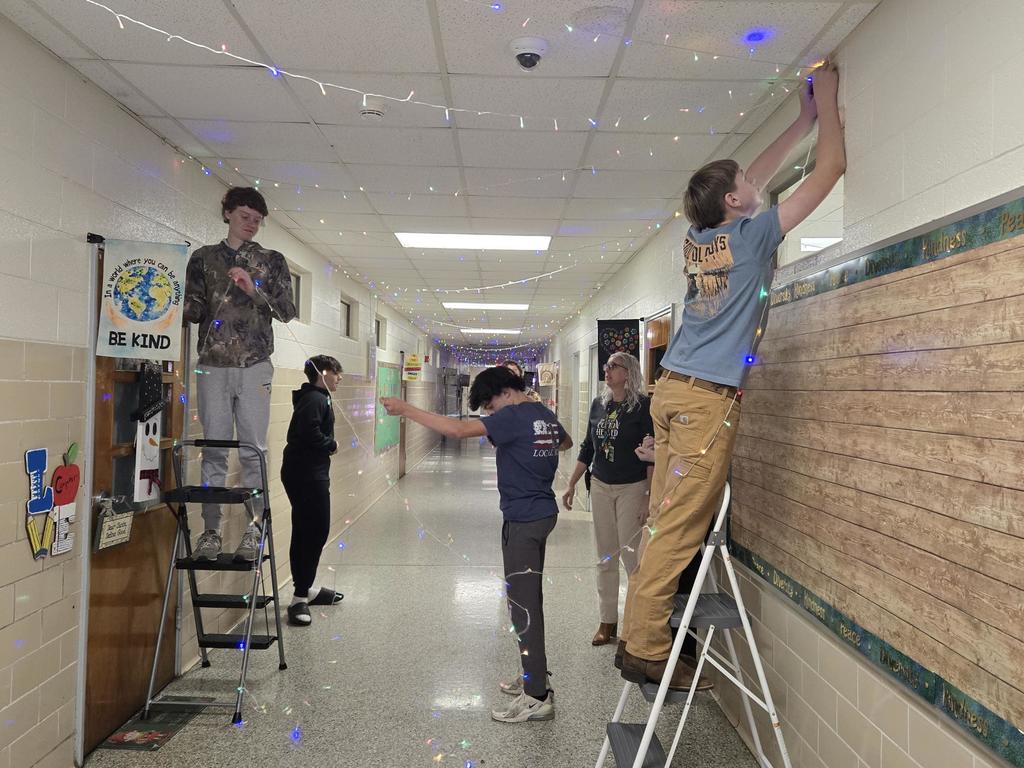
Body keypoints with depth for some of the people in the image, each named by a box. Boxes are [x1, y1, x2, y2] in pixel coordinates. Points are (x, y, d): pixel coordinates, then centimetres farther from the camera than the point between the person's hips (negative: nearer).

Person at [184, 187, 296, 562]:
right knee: (214, 449, 0)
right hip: (212, 366, 1)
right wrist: (184, 308, -10)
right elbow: (193, 308, 11)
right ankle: (211, 530, 7)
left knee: (253, 450, -2)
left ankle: (252, 529, 5)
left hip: (254, 367, -1)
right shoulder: (203, 258, 14)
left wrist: (254, 289, -11)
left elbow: (287, 312, 3)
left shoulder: (271, 261, 10)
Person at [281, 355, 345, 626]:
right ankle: (300, 597, -4)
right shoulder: (314, 399, -14)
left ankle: (306, 589, 27)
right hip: (307, 474, -11)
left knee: (305, 532, 16)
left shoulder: (315, 398, 18)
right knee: (316, 531, -8)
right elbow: (310, 433, -27)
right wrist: (332, 445, -11)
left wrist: (328, 446, 4)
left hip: (308, 473, 11)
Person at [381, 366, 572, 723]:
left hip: (523, 521, -10)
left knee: (523, 604, -3)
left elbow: (459, 429, -28)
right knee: (530, 600, 18)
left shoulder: (514, 417, -18)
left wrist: (406, 409, -23)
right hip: (543, 514, 10)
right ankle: (535, 676, 30)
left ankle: (537, 697, 5)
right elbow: (566, 442, 32)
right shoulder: (546, 416, 9)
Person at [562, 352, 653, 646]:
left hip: (631, 489, -5)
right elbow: (587, 448, 13)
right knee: (605, 558, 10)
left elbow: (652, 453, -12)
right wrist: (572, 485, 12)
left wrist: (650, 497, -16)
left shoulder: (642, 405, -10)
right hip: (600, 487, 5)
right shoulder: (598, 404, 6)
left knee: (631, 555, -2)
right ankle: (608, 621, 21)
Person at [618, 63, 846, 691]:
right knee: (680, 527, -6)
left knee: (667, 520, 9)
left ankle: (640, 633, 15)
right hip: (708, 398, -8)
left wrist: (804, 121, 38)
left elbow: (752, 182, 32)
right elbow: (831, 168, 5)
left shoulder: (700, 236, 14)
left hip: (675, 390, 8)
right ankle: (646, 649, -1)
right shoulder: (752, 235, -4)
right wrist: (828, 101, 20)